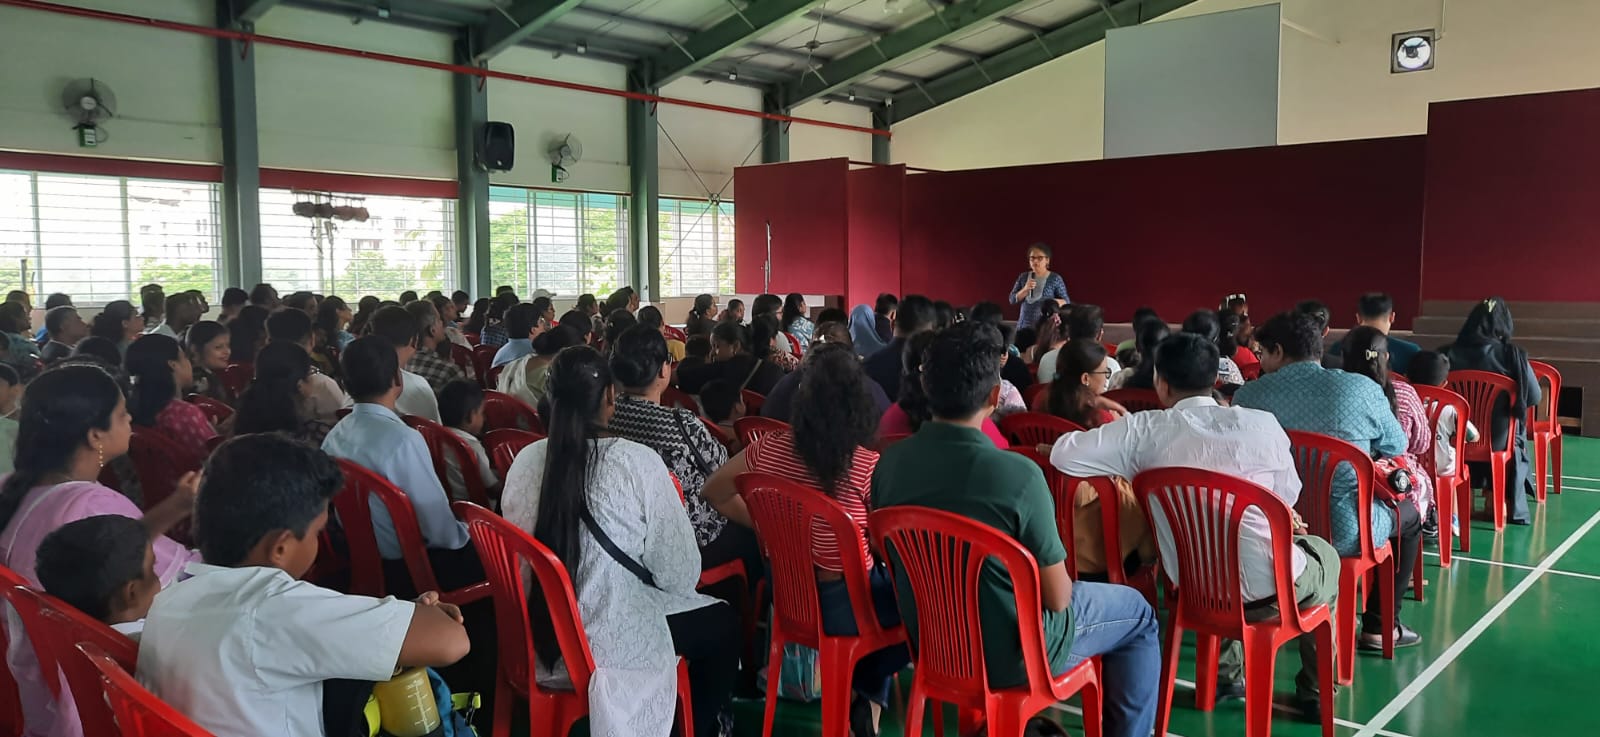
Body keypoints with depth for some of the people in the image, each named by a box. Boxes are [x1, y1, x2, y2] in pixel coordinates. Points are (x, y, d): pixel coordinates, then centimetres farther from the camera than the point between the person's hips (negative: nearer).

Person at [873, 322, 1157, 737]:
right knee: (1139, 613, 19)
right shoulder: (1018, 474, -29)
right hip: (1009, 654, -5)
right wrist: (1060, 591, 5)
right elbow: (1057, 598, -18)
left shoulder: (889, 463, -13)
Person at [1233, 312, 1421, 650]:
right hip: (1344, 531, -3)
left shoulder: (1246, 395, -5)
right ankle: (1379, 627, 30)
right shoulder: (1363, 389, -8)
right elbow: (1396, 447, 9)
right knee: (1407, 515, 28)